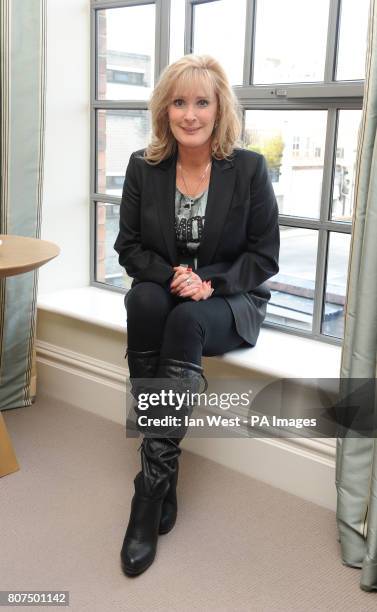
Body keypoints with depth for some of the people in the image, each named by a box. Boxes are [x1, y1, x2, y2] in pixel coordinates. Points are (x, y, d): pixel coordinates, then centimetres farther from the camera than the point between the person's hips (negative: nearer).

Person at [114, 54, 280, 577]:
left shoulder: (249, 168, -5)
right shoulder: (143, 167, 0)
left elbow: (264, 257, -4)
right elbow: (129, 245, 4)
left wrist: (209, 282, -19)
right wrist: (171, 275, -15)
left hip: (230, 300, -2)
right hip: (160, 291, 2)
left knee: (186, 323, -36)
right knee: (145, 301, -34)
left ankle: (151, 492, -30)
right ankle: (166, 480, -28)